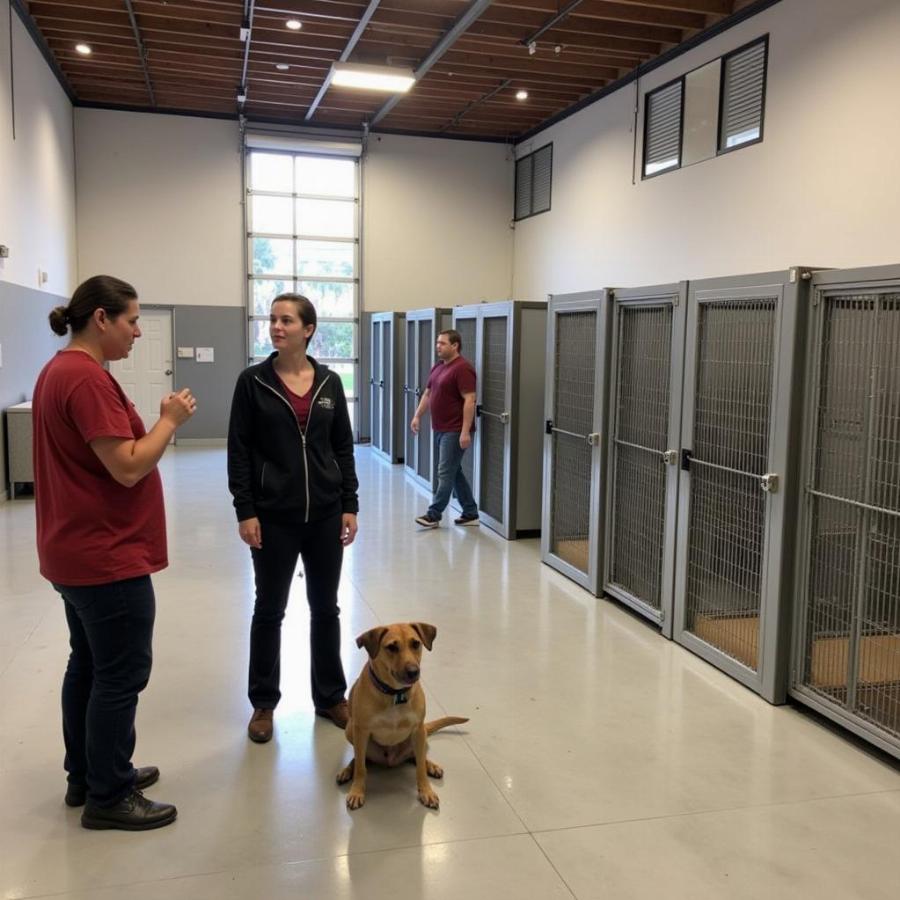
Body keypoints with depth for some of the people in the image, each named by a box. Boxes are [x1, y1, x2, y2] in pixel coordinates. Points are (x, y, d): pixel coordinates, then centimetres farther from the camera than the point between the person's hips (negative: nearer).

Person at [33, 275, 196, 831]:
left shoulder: (61, 370, 12)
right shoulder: (88, 378, -21)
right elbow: (128, 468, -23)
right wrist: (170, 420, -12)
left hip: (80, 551, 11)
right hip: (108, 556, -11)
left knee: (89, 666, 18)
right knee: (122, 675, 1)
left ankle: (87, 776, 32)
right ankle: (108, 797, 14)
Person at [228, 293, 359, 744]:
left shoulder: (329, 382, 3)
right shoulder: (253, 381, -3)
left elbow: (344, 448, 7)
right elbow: (239, 451, -4)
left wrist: (350, 505, 1)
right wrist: (245, 511, -10)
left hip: (325, 513, 2)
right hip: (274, 516, -2)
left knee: (325, 607, 12)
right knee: (269, 610, 9)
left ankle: (330, 697, 28)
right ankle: (263, 703, 24)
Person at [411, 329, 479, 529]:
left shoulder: (462, 368, -16)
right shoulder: (438, 367, 13)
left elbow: (469, 400, -21)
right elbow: (428, 393, 21)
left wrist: (465, 431, -24)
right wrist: (417, 416, 12)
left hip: (455, 431, -10)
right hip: (440, 429, 10)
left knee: (445, 473, -4)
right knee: (455, 472, 13)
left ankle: (433, 514, 3)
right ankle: (470, 513, 20)